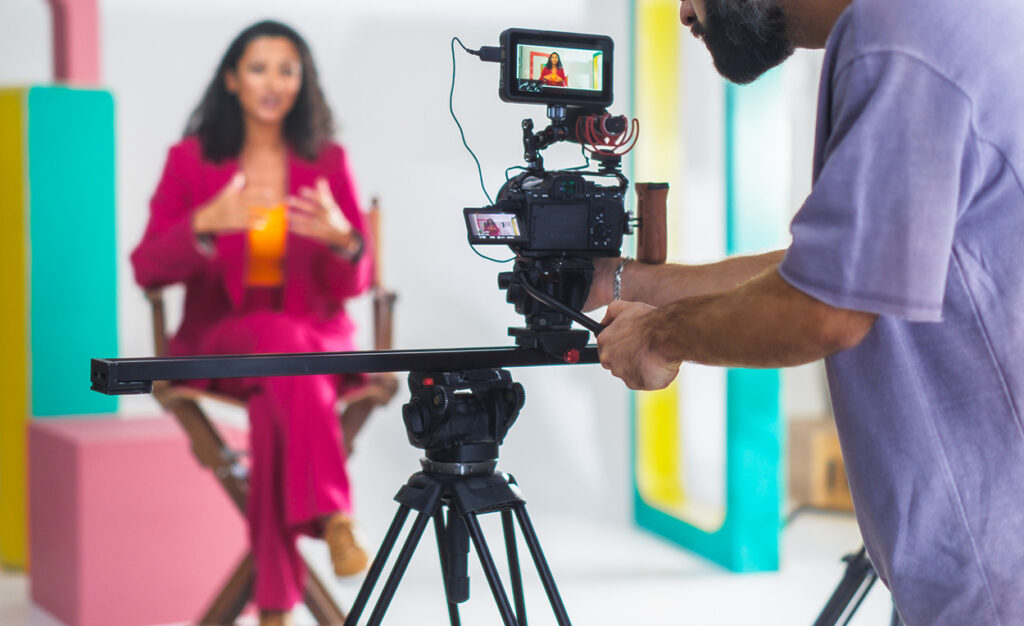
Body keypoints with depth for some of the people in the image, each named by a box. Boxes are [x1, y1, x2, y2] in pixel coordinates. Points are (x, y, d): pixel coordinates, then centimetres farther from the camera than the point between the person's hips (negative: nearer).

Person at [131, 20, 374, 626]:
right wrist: (206, 224, -23)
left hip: (317, 336, 1)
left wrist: (342, 239, -21)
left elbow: (352, 284, 3)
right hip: (220, 339, -1)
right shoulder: (191, 160, 4)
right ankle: (334, 519, -43)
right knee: (283, 340, -37)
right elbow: (147, 270, -4)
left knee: (277, 398, -35)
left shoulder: (328, 162, 6)